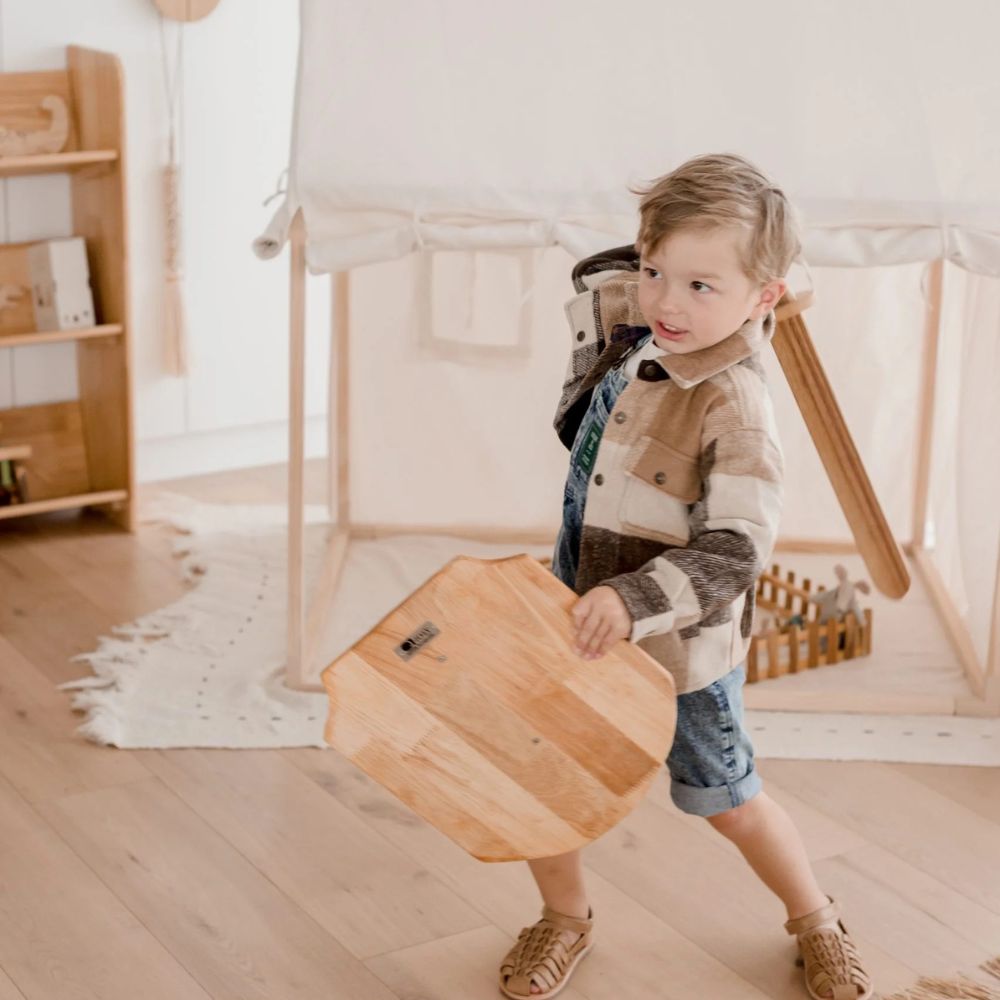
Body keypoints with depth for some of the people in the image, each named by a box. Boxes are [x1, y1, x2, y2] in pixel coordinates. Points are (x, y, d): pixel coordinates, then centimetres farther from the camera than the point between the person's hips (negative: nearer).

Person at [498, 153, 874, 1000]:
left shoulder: (733, 409, -28)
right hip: (580, 622, 6)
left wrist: (632, 602, -41)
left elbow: (733, 551, -32)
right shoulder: (632, 333, -5)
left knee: (727, 800, 13)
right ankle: (566, 917, 33)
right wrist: (646, 259, 3)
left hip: (681, 647, -6)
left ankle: (817, 922, 41)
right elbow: (590, 289, 20)